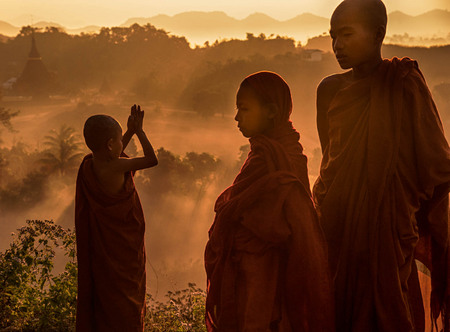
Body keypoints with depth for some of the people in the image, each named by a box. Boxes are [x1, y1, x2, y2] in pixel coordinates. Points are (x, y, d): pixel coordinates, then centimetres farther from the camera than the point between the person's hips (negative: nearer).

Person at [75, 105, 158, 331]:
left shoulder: (88, 163, -5)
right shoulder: (117, 168, -27)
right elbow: (152, 159, -20)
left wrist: (130, 132, 12)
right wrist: (139, 131, -9)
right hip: (123, 248, -7)